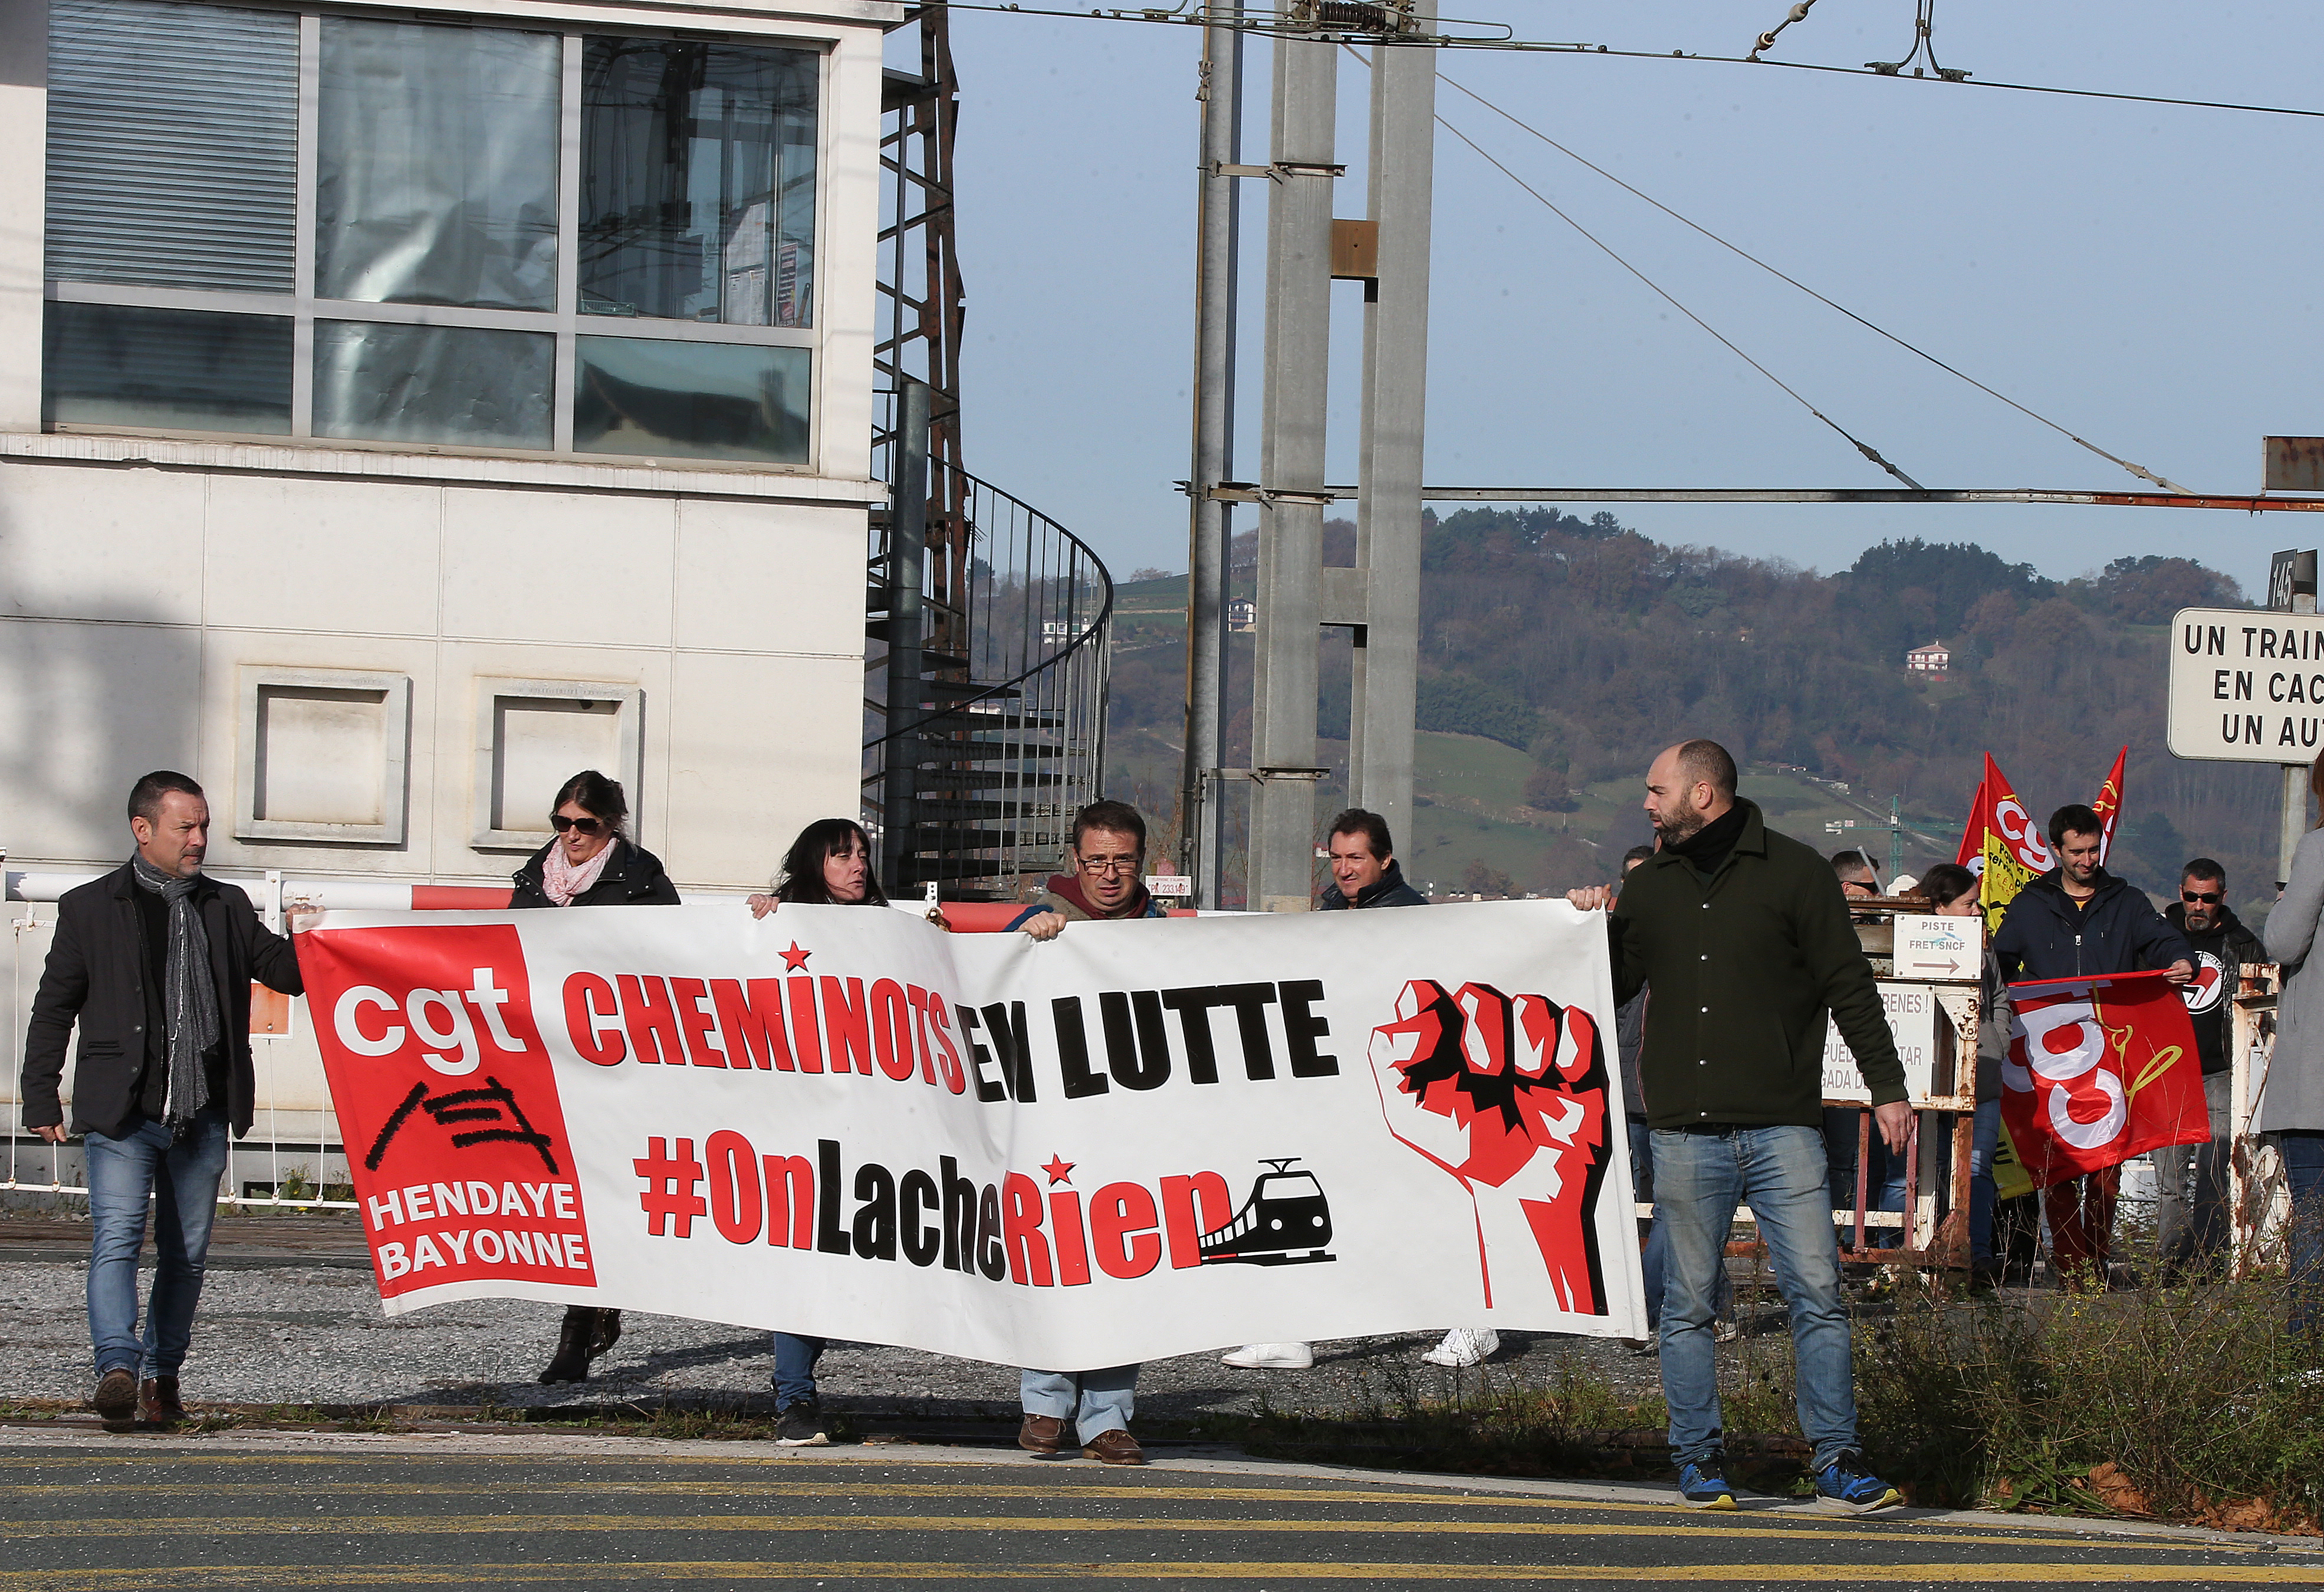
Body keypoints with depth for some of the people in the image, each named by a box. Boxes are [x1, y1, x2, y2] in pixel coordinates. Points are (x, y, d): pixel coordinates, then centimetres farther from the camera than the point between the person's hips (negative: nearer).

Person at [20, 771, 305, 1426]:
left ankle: (163, 1375, 17)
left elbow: (287, 973, 17)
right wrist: (42, 1100, 1)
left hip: (202, 1117, 3)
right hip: (121, 1113, -3)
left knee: (186, 1253, 7)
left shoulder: (227, 909, 14)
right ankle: (117, 1366, -26)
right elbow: (53, 1009, 7)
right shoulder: (91, 908, 5)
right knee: (117, 1238, -17)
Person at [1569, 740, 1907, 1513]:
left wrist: (1887, 1087, -1)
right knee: (1688, 1304, 4)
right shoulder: (1649, 886, 14)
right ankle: (1699, 1461, 12)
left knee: (1816, 1292, -7)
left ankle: (1838, 1464, -4)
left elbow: (1849, 986, 3)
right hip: (1686, 1131, 3)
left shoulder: (1793, 872, 2)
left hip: (1782, 1126, -3)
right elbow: (1613, 987, 22)